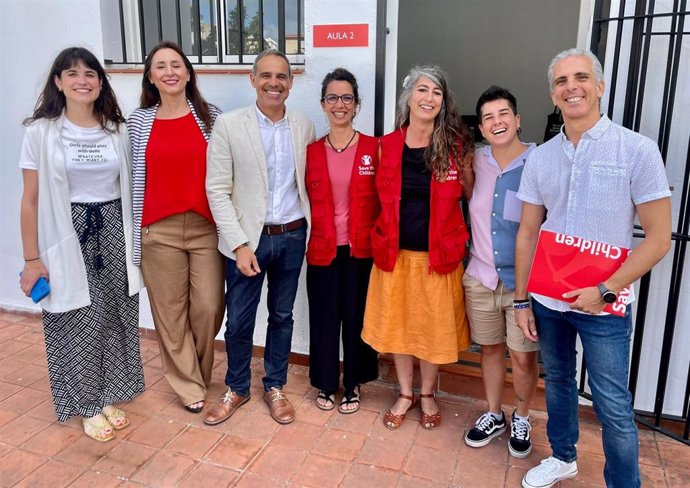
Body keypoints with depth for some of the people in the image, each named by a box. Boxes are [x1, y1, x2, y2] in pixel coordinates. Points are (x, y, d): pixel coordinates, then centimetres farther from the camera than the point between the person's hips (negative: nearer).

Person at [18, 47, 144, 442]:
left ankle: (110, 397, 30)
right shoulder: (41, 132, -5)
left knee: (115, 319, 11)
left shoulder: (117, 129, 3)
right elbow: (31, 200, -4)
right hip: (68, 236, -3)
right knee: (79, 324, 7)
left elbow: (129, 189, 7)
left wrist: (134, 241, 5)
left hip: (113, 232, 3)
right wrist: (32, 258, -5)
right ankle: (88, 406, 25)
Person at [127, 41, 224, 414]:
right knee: (170, 311, 8)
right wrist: (134, 237, 3)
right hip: (159, 231, 1)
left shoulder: (211, 117, 3)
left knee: (209, 307, 1)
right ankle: (188, 385, 26)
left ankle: (198, 373, 30)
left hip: (206, 227, 0)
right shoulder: (138, 122, 4)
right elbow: (135, 181, 5)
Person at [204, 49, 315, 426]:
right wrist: (239, 243, -14)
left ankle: (275, 387, 33)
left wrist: (312, 230, 1)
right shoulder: (228, 125, -6)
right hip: (249, 238, -2)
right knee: (239, 321, 8)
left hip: (292, 237, 3)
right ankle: (236, 388, 31)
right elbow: (217, 190, -8)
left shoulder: (304, 127, 3)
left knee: (282, 316, 15)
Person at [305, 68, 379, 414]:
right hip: (322, 250, 1)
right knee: (324, 317, 10)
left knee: (356, 317, 9)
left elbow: (382, 201, 0)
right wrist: (306, 237, -3)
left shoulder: (374, 149, -1)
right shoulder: (310, 151, 3)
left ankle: (353, 385, 29)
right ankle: (326, 383, 30)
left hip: (361, 250, -1)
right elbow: (306, 201, 6)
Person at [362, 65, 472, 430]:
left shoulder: (456, 146, -5)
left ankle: (427, 395, 35)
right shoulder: (387, 145, 0)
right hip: (395, 252, 2)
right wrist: (384, 237, 6)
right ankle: (405, 394, 34)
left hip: (438, 253, -1)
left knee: (433, 327, 11)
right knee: (396, 324, 12)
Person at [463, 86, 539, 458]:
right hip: (480, 277, 4)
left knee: (523, 356, 9)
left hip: (525, 280, -3)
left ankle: (521, 420, 35)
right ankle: (493, 415, 37)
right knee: (490, 348, 17)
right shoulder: (475, 162, 0)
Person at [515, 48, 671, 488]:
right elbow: (528, 233, 7)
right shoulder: (539, 158, 3)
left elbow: (659, 237, -9)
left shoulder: (637, 150, -9)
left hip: (603, 306, -4)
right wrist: (522, 300, 6)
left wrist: (606, 291, -15)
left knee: (613, 407, 3)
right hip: (547, 301, 4)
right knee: (558, 382, 19)